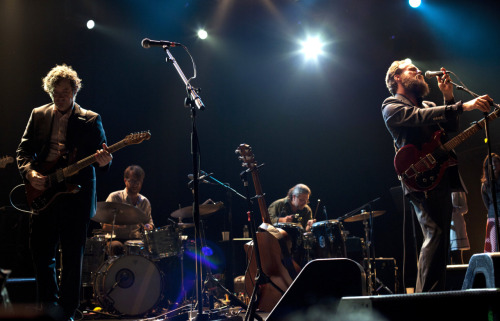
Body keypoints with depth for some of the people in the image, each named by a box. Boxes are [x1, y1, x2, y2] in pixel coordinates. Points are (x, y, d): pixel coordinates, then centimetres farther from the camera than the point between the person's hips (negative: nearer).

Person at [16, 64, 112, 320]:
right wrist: (29, 172, -10)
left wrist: (103, 161, -24)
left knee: (72, 257, 0)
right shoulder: (39, 115, 11)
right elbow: (24, 149, 10)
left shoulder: (91, 120, 3)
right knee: (41, 253, 4)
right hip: (42, 193, 3)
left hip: (76, 196, -3)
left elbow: (102, 156, 0)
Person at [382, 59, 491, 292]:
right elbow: (420, 116, -17)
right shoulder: (392, 106, 3)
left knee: (439, 237, 7)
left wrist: (448, 97, 6)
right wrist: (463, 106, -25)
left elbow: (450, 129, 16)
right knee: (436, 234, -20)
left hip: (442, 176, 9)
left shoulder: (428, 105, 28)